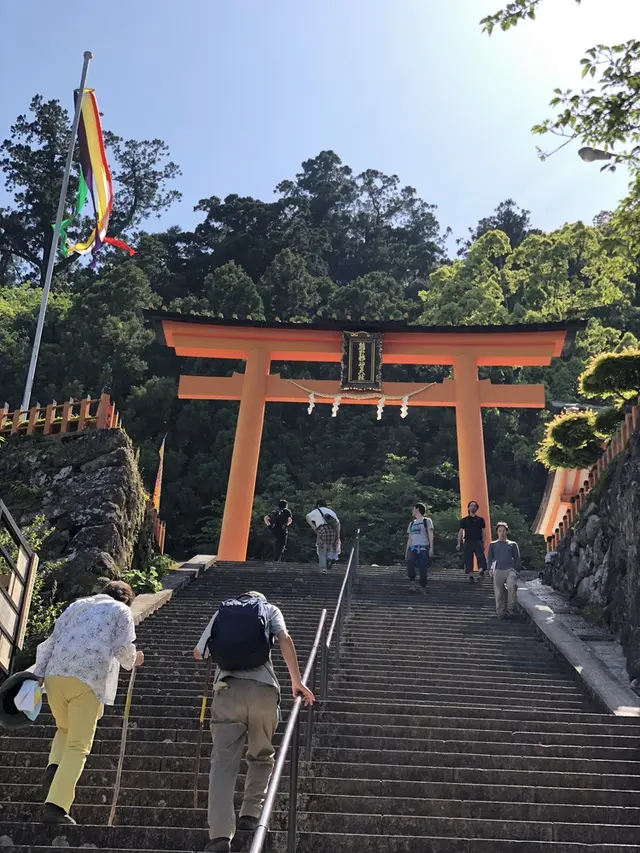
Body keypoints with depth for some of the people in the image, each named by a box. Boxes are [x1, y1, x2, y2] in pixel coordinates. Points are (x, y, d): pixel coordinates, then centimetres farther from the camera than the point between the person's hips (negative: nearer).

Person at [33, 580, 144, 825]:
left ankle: (54, 767, 2)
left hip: (55, 675, 5)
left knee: (65, 729, 27)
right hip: (88, 680, -5)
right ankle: (56, 806, -9)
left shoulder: (77, 605, 26)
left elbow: (52, 640, 18)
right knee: (78, 745, 0)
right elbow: (124, 649, 4)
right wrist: (133, 660, 25)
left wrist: (38, 673, 13)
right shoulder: (121, 611, 13)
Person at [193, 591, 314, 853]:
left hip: (228, 690, 0)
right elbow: (285, 640, 0)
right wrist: (297, 682, -1)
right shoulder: (269, 609, 20)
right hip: (263, 690, 0)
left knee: (223, 762, -1)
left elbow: (198, 653, 30)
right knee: (262, 756, 22)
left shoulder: (222, 611, 24)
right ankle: (250, 815, 15)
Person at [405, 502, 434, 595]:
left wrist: (431, 548, -11)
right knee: (409, 561, -27)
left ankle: (423, 587, 3)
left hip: (424, 548, -3)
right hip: (413, 548, 3)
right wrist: (406, 551, 15)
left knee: (423, 569, -9)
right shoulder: (412, 523, 24)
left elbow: (430, 535, 0)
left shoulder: (427, 521, 8)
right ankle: (412, 581, -20)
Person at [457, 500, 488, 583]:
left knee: (481, 556, -19)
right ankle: (470, 576, 3)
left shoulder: (480, 519, 12)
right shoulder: (464, 520, 11)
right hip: (468, 542, 1)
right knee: (468, 559, -2)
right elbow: (460, 531, 10)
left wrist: (483, 544, 4)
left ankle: (481, 572, -28)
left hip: (478, 541, -1)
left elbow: (483, 532, 11)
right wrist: (459, 543, 2)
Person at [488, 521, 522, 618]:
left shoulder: (513, 544, 19)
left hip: (510, 570, -1)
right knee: (499, 592, -5)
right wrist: (490, 569, 0)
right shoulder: (493, 544, 19)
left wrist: (517, 570, 6)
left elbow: (517, 558, 17)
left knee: (512, 586, -26)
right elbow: (489, 558, 15)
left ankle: (511, 610, -18)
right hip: (498, 571, 1)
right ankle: (501, 613, 2)